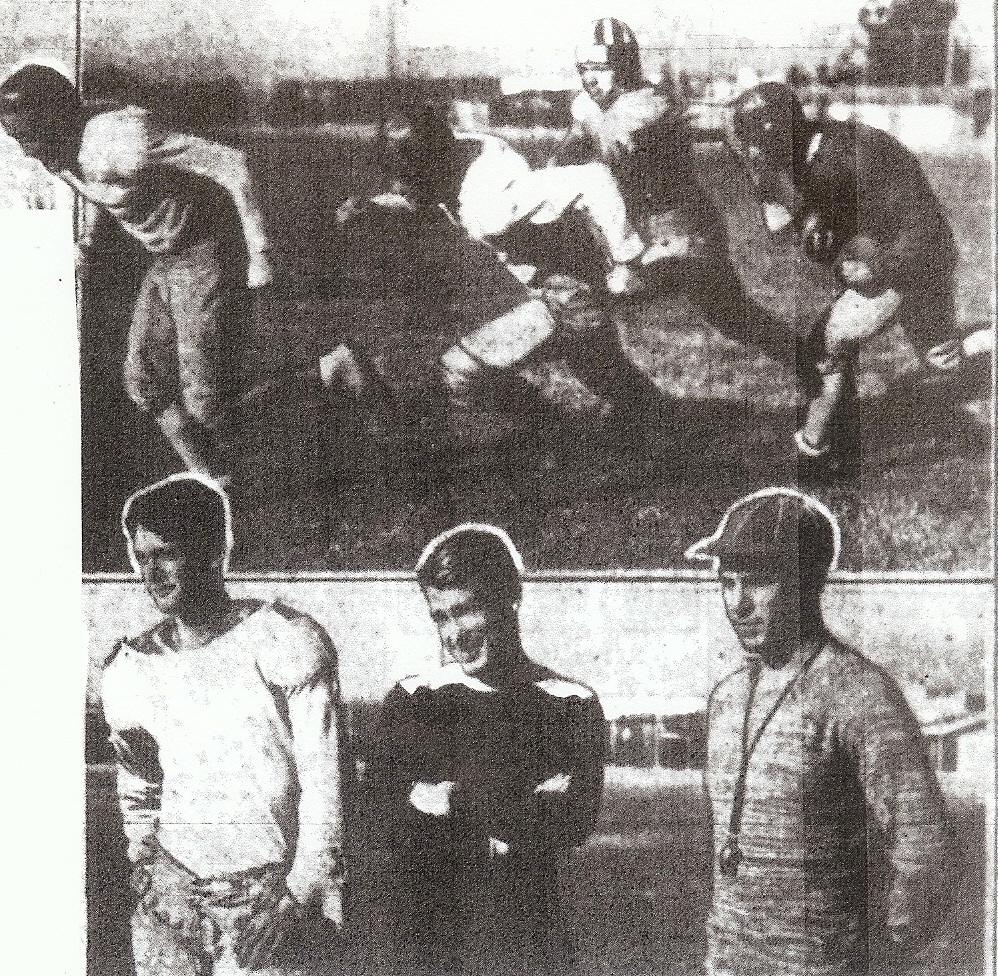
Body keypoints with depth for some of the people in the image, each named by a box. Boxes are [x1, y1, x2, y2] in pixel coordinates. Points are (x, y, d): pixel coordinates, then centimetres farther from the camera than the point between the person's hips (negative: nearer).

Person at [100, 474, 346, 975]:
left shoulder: (285, 641, -8)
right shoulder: (130, 669, 6)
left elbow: (323, 778, -8)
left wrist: (297, 896, -12)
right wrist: (144, 865, 8)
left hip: (276, 894, -4)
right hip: (171, 892, 4)